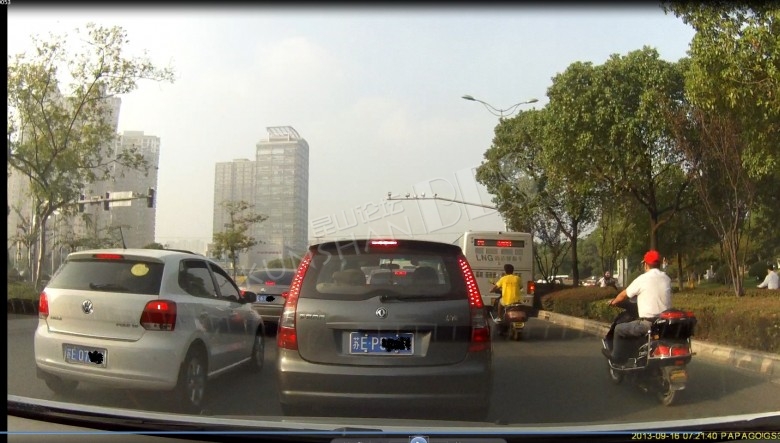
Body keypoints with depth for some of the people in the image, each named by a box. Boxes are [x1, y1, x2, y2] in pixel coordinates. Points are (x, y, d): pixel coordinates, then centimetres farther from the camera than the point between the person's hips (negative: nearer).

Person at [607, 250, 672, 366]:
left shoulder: (642, 279, -7)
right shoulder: (666, 279, 9)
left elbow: (624, 294, 3)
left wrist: (614, 302, 24)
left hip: (648, 323, -7)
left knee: (619, 329, 8)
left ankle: (617, 362, 11)